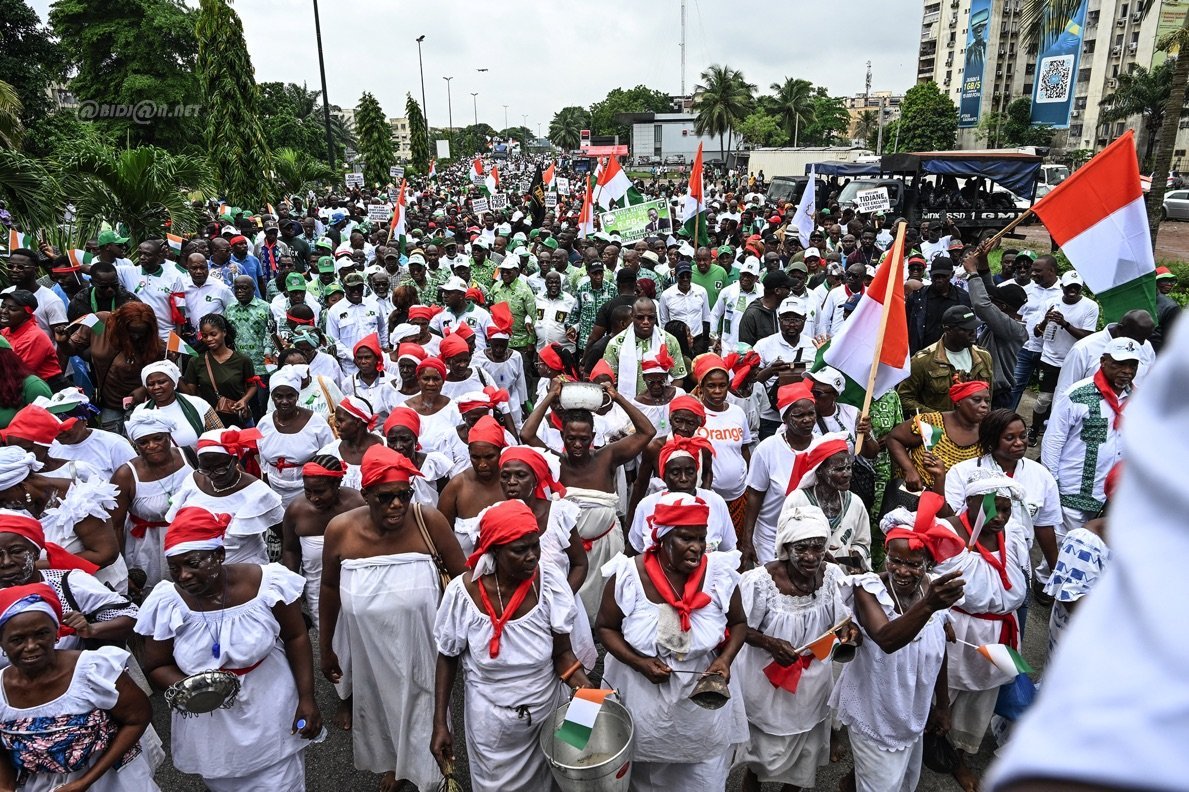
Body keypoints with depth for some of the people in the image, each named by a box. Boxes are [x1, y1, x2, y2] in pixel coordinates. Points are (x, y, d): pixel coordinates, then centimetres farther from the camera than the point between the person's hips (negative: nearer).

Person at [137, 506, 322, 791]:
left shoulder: (267, 582, -18)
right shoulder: (166, 602, -14)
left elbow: (295, 638, -6)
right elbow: (156, 668, -1)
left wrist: (306, 698, -9)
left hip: (270, 714, -2)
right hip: (209, 725, 2)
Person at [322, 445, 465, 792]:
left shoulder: (429, 521, -22)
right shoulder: (341, 530, -16)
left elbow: (462, 577, -11)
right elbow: (329, 588, 1)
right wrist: (326, 648, 10)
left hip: (421, 644, -2)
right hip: (369, 647, 2)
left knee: (424, 705, 15)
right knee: (380, 705, 24)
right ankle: (393, 764, 55)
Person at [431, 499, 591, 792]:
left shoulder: (550, 582, -21)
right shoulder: (462, 592, -23)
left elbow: (562, 652, -10)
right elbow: (448, 658, -7)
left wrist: (590, 692, -26)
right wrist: (440, 725, -6)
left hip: (546, 712, 1)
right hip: (491, 721, -1)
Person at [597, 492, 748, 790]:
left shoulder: (719, 574, -14)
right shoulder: (628, 576, -18)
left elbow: (738, 623, 2)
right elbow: (606, 627, -4)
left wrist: (725, 659, -15)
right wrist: (639, 663, -19)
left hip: (704, 698, 1)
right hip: (642, 696, 0)